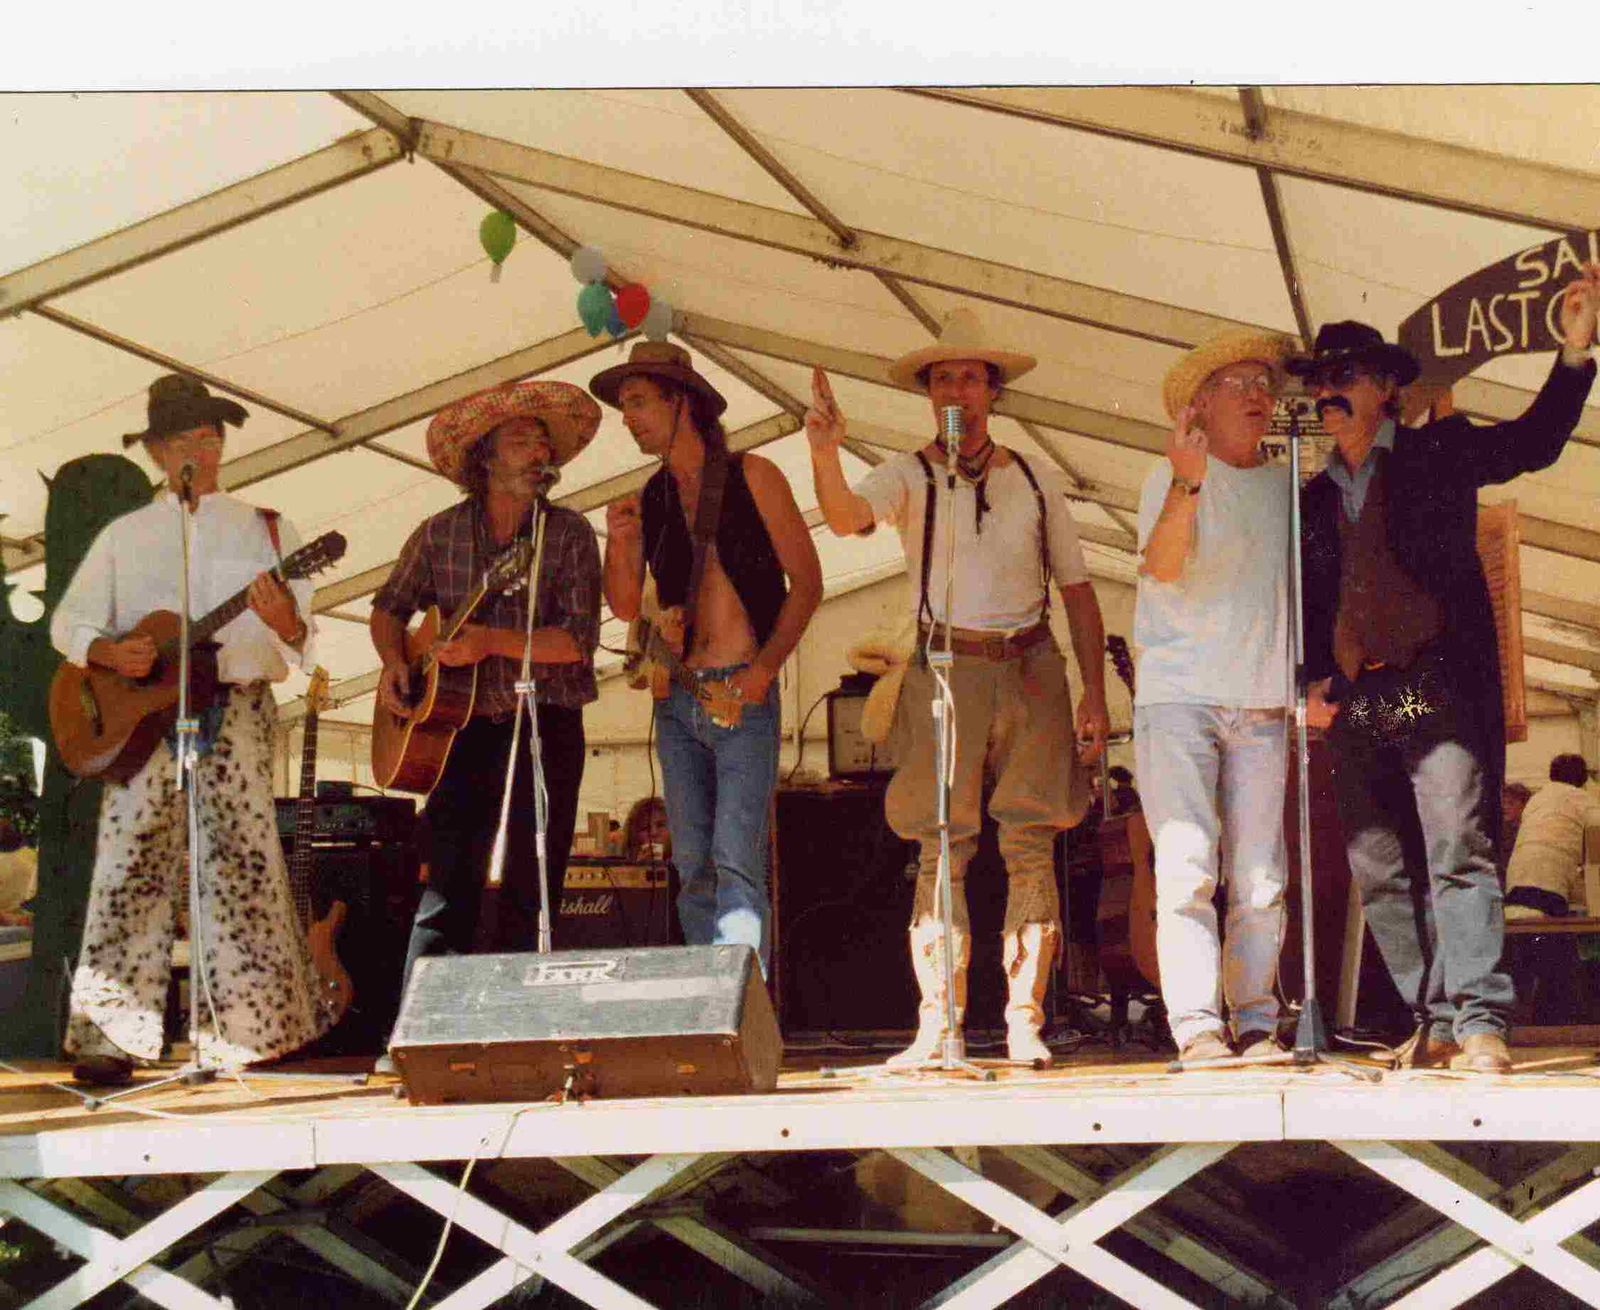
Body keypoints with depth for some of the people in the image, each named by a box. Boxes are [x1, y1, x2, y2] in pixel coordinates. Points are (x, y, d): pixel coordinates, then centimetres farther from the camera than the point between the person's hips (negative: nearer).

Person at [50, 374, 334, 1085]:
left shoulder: (267, 531, 12)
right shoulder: (123, 535, 16)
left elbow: (304, 647, 6)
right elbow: (67, 621, 13)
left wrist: (286, 623, -18)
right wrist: (111, 653, -8)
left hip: (236, 713, -1)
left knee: (244, 864, -7)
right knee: (130, 871, -5)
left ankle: (251, 1030, -3)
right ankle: (107, 1039, -3)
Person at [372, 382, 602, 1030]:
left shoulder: (568, 532, -2)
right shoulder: (440, 533, 5)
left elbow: (580, 639, -12)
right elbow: (388, 609, 19)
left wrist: (491, 642, -21)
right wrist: (393, 660, -1)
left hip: (547, 730, -1)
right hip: (465, 727, 1)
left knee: (531, 892, 1)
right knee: (447, 884, -5)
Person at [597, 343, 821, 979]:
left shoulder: (751, 477, -1)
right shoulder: (649, 501, 12)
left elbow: (806, 580, -1)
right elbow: (625, 604, 12)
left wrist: (764, 669, -10)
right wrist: (619, 543, -7)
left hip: (742, 696, -5)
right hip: (676, 702, 5)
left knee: (737, 866, -14)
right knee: (693, 867, 5)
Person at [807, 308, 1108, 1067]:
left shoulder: (1038, 482, 13)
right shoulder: (908, 477, 6)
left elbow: (1077, 591, 14)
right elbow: (847, 516, -16)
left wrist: (1095, 691, 6)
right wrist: (825, 455, -35)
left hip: (1031, 670, 2)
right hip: (945, 670, -2)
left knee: (1030, 845, -2)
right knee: (942, 852, -4)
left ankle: (1024, 1022, 2)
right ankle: (936, 1027, -1)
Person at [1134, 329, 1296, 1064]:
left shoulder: (1288, 487, 16)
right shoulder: (1171, 480, 1)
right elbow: (1164, 566, -15)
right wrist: (1187, 483, -30)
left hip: (1262, 705, 4)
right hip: (1178, 695, -4)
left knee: (1260, 877, 2)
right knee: (1186, 866, -10)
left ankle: (1255, 1023, 9)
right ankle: (1196, 1026, -11)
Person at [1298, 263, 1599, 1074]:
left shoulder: (1438, 454, 10)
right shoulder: (1314, 499, 20)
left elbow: (1534, 442, 0)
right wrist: (1314, 680, 8)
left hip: (1438, 687, -5)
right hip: (1356, 703, 5)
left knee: (1459, 853, -13)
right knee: (1378, 870, 2)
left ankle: (1480, 1021, -14)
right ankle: (1436, 1023, 7)